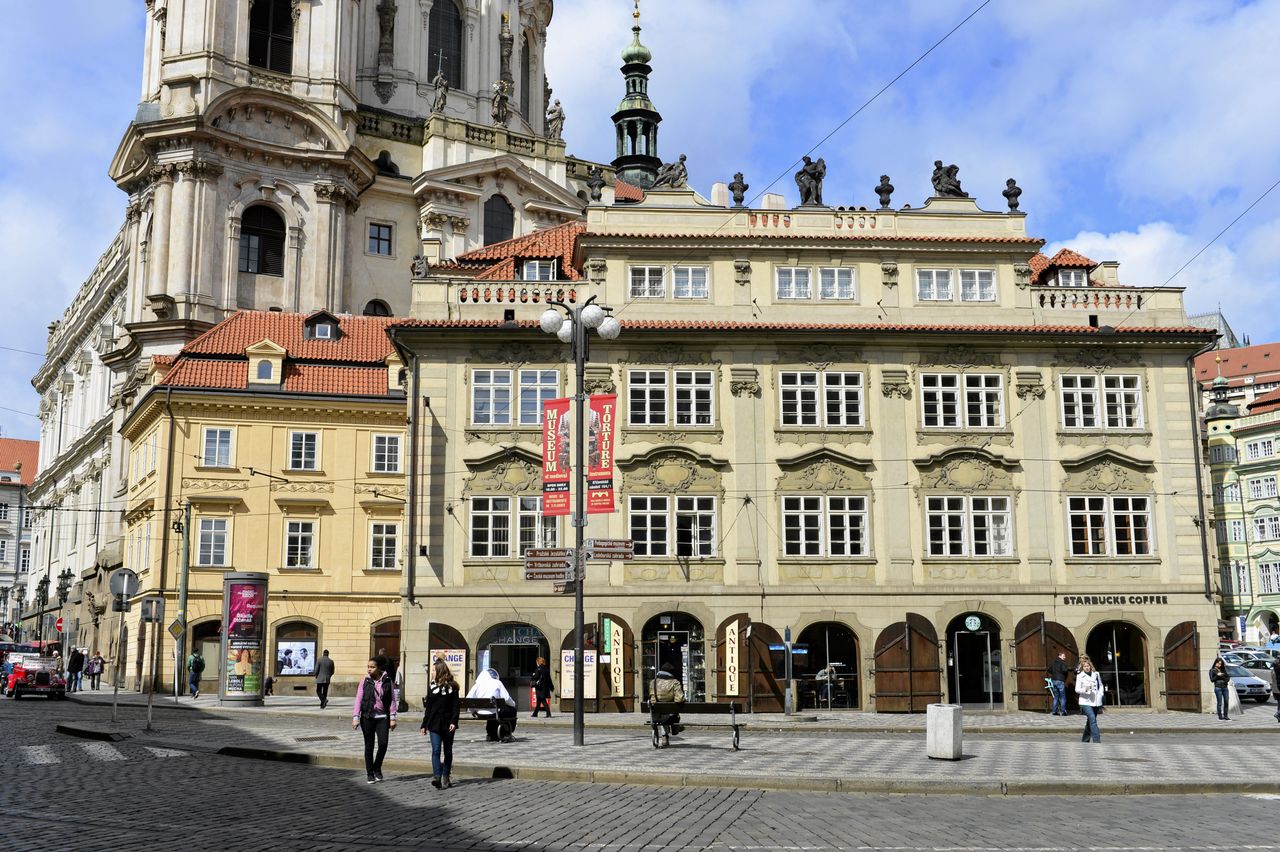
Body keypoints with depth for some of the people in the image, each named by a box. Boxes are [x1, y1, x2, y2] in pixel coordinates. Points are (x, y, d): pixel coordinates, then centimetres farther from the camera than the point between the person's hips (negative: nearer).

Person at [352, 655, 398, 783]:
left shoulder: (387, 681, 0)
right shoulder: (365, 681, -1)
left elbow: (392, 699, 3)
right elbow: (358, 699, -1)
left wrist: (392, 718, 0)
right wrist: (355, 717, -7)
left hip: (382, 717, 0)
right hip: (367, 717, 0)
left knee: (383, 743, -10)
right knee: (369, 746, 5)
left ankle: (377, 768, 14)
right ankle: (369, 774, 16)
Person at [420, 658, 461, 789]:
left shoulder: (452, 687, -2)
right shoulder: (432, 687, 9)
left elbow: (455, 707, -5)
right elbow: (428, 708, 11)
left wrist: (454, 722, -16)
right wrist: (424, 725, 9)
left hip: (448, 724, -2)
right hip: (434, 724, 2)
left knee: (447, 751, 8)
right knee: (436, 750, -9)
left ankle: (445, 777, 17)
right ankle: (436, 776, -18)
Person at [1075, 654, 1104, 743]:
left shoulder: (1096, 674, 9)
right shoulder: (1079, 676, -1)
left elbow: (1100, 685, 20)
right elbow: (1077, 689, -3)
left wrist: (1100, 694, 4)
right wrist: (1085, 690, -22)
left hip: (1096, 701, 4)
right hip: (1085, 702, -4)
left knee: (1090, 721, 12)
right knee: (1093, 720, -19)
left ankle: (1085, 740, 26)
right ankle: (1097, 740, -22)